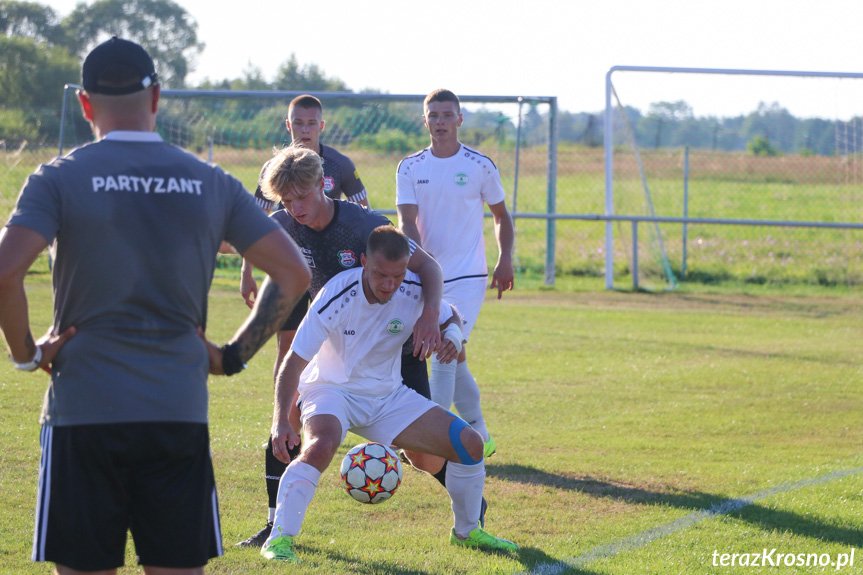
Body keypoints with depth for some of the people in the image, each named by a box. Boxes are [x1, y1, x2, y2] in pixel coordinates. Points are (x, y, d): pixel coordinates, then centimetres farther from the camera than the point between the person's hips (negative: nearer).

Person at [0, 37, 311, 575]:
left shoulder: (59, 179, -3)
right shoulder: (210, 183, 7)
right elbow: (293, 273, 4)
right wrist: (234, 356, 10)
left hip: (83, 410, -2)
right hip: (181, 411, 2)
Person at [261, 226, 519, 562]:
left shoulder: (415, 292, -16)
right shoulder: (336, 298, -27)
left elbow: (450, 318, 8)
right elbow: (294, 361, -21)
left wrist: (452, 338, -18)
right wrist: (281, 421, -33)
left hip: (388, 396, 5)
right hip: (332, 391, -4)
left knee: (470, 444, -4)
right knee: (320, 446, -39)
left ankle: (466, 531, 21)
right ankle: (279, 538, -26)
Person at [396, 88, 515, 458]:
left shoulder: (480, 166, -2)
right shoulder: (410, 168, 3)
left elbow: (501, 215, 11)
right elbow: (407, 221, -6)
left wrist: (505, 259, -2)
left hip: (468, 276, -4)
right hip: (427, 275, 4)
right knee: (453, 357, 11)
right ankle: (480, 438, 24)